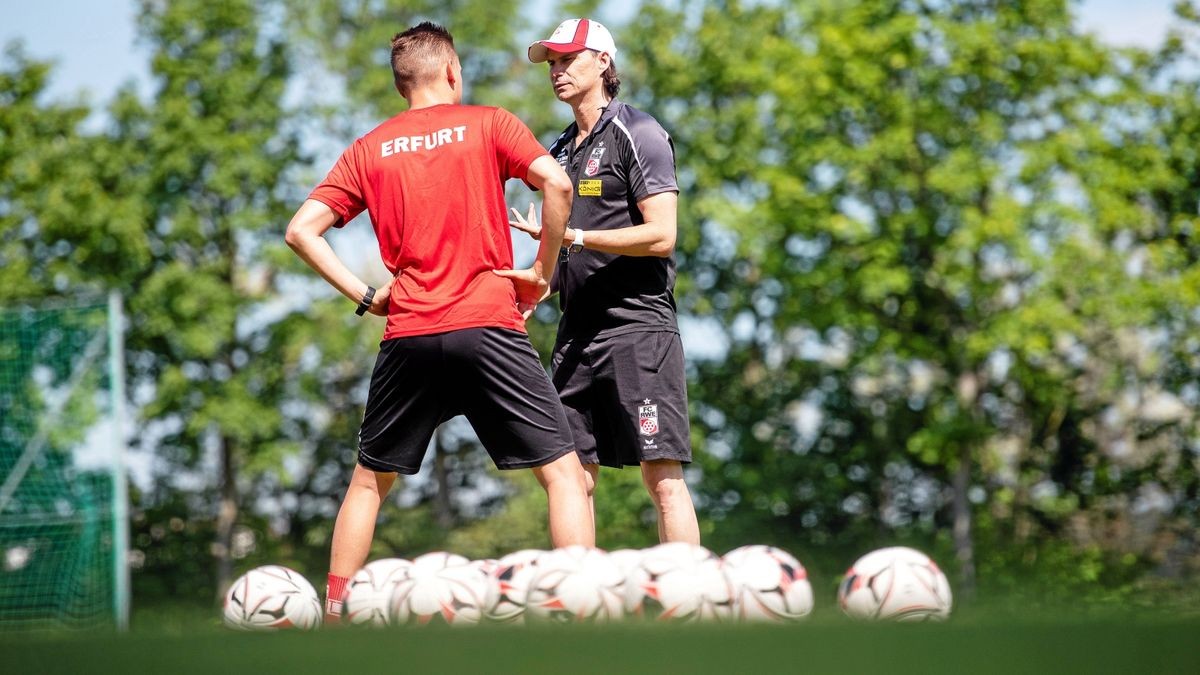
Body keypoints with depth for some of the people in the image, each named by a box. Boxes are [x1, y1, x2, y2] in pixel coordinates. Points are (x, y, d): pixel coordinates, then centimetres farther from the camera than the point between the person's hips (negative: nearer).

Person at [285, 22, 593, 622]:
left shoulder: (369, 150, 13)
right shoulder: (489, 124, 6)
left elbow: (302, 230, 7)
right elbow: (556, 183, -10)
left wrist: (364, 295, 8)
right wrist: (542, 270, -1)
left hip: (407, 335, 3)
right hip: (489, 327, -3)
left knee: (369, 480, 18)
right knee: (564, 472, 0)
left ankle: (333, 614, 16)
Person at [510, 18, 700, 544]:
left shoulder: (636, 134, -4)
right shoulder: (562, 150, 19)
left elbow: (661, 235, -13)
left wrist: (570, 236, -15)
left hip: (637, 326, -8)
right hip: (577, 332, 8)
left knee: (663, 477, -11)